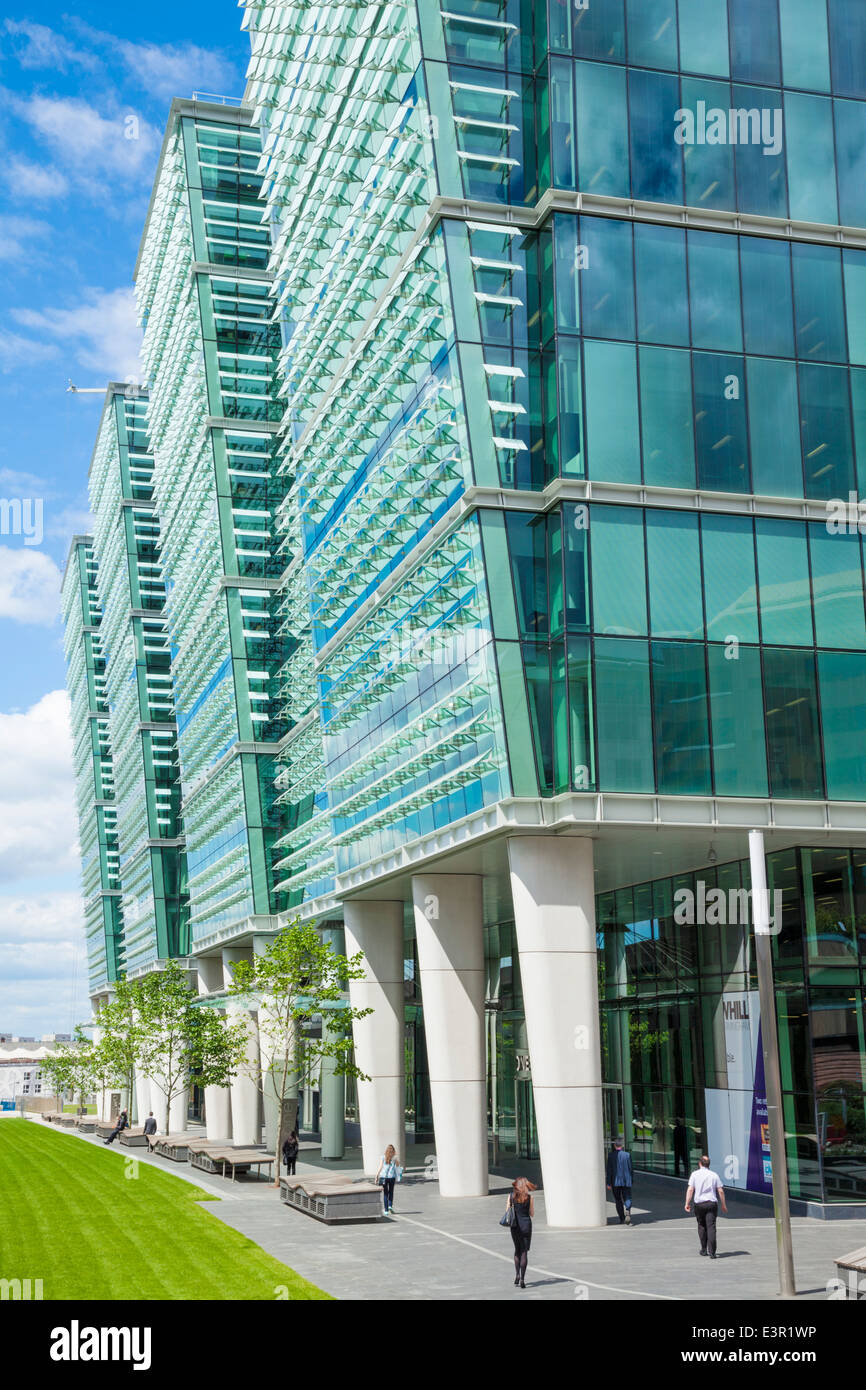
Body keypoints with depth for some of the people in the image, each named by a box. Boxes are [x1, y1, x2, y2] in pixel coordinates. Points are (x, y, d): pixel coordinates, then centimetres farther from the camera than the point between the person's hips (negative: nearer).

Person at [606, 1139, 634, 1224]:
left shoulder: (611, 1155, -5)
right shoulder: (627, 1155, -2)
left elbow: (609, 1170, -5)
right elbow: (631, 1168, 1)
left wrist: (609, 1183, -2)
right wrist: (632, 1180, 13)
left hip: (615, 1182, 0)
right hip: (626, 1181, 0)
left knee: (618, 1201, 12)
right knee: (627, 1199, 4)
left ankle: (622, 1219, 11)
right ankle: (627, 1212, -24)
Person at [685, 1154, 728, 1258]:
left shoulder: (695, 1174, 1)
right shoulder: (714, 1175, 4)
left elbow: (690, 1189, -6)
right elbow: (720, 1191, 3)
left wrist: (687, 1203, -3)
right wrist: (723, 1205, 11)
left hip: (699, 1204, 0)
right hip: (712, 1203, 0)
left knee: (701, 1226, 17)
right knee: (711, 1227, -3)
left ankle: (704, 1249, 23)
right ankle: (712, 1252, -10)